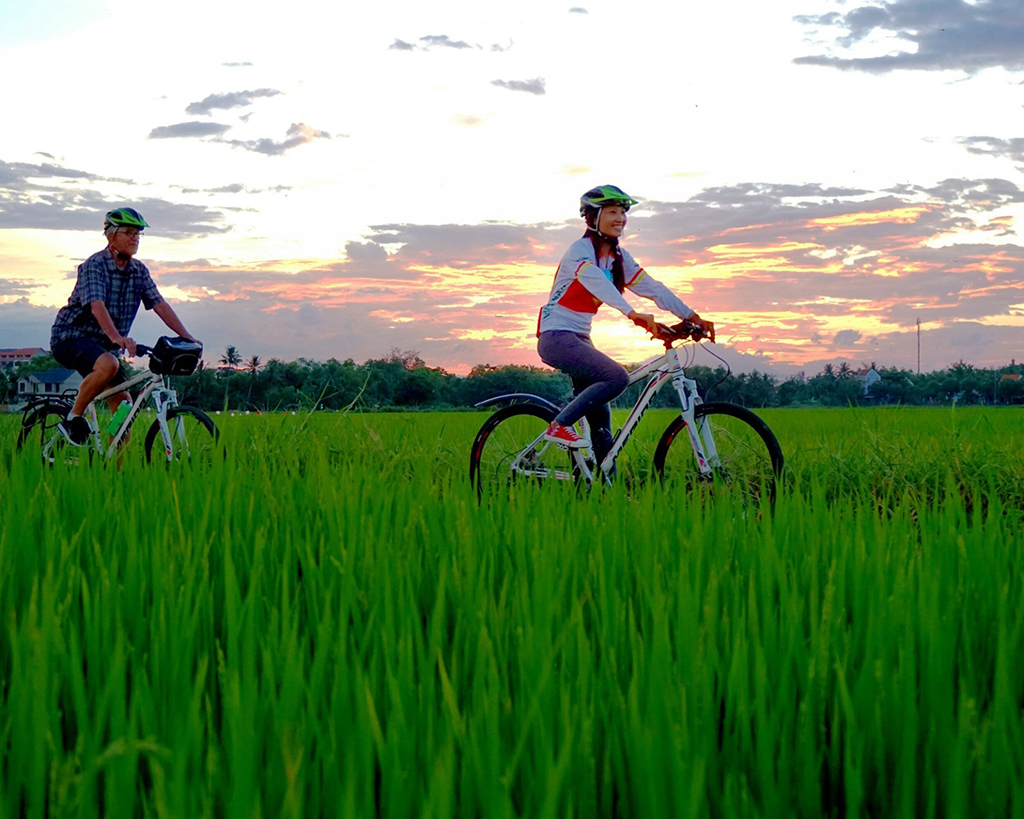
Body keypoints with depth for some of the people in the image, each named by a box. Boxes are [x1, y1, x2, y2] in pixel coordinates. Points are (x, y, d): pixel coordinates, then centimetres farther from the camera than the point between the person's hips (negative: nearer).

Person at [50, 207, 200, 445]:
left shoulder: (139, 271, 4)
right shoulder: (94, 265, -18)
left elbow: (160, 305, -2)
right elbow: (97, 307, -33)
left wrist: (186, 336, -15)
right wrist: (116, 337, -50)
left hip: (103, 345, 7)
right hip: (70, 337, -7)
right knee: (108, 365, -37)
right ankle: (74, 418, -19)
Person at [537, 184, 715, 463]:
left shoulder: (618, 258, 9)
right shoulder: (580, 250, -14)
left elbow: (653, 288, 3)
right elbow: (597, 283, -33)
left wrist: (693, 318, -8)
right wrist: (632, 314, -48)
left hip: (580, 339, 8)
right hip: (557, 336, -8)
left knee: (600, 419, 2)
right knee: (617, 377, -26)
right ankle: (559, 426, -18)